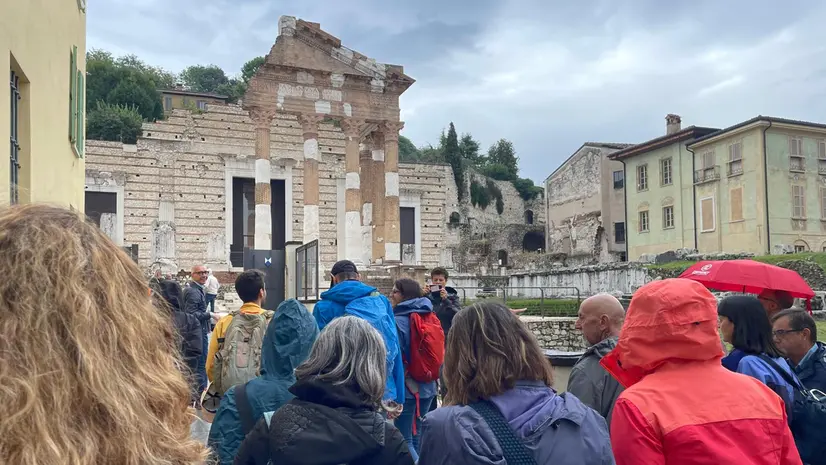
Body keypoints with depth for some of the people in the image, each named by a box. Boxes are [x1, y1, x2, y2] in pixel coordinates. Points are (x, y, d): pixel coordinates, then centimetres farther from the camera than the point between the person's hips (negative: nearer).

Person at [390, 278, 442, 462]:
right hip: (428, 386, 7)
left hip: (406, 387, -7)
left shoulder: (398, 321, -15)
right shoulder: (431, 317, 7)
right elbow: (440, 352, 12)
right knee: (418, 437, 18)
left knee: (405, 440, 3)